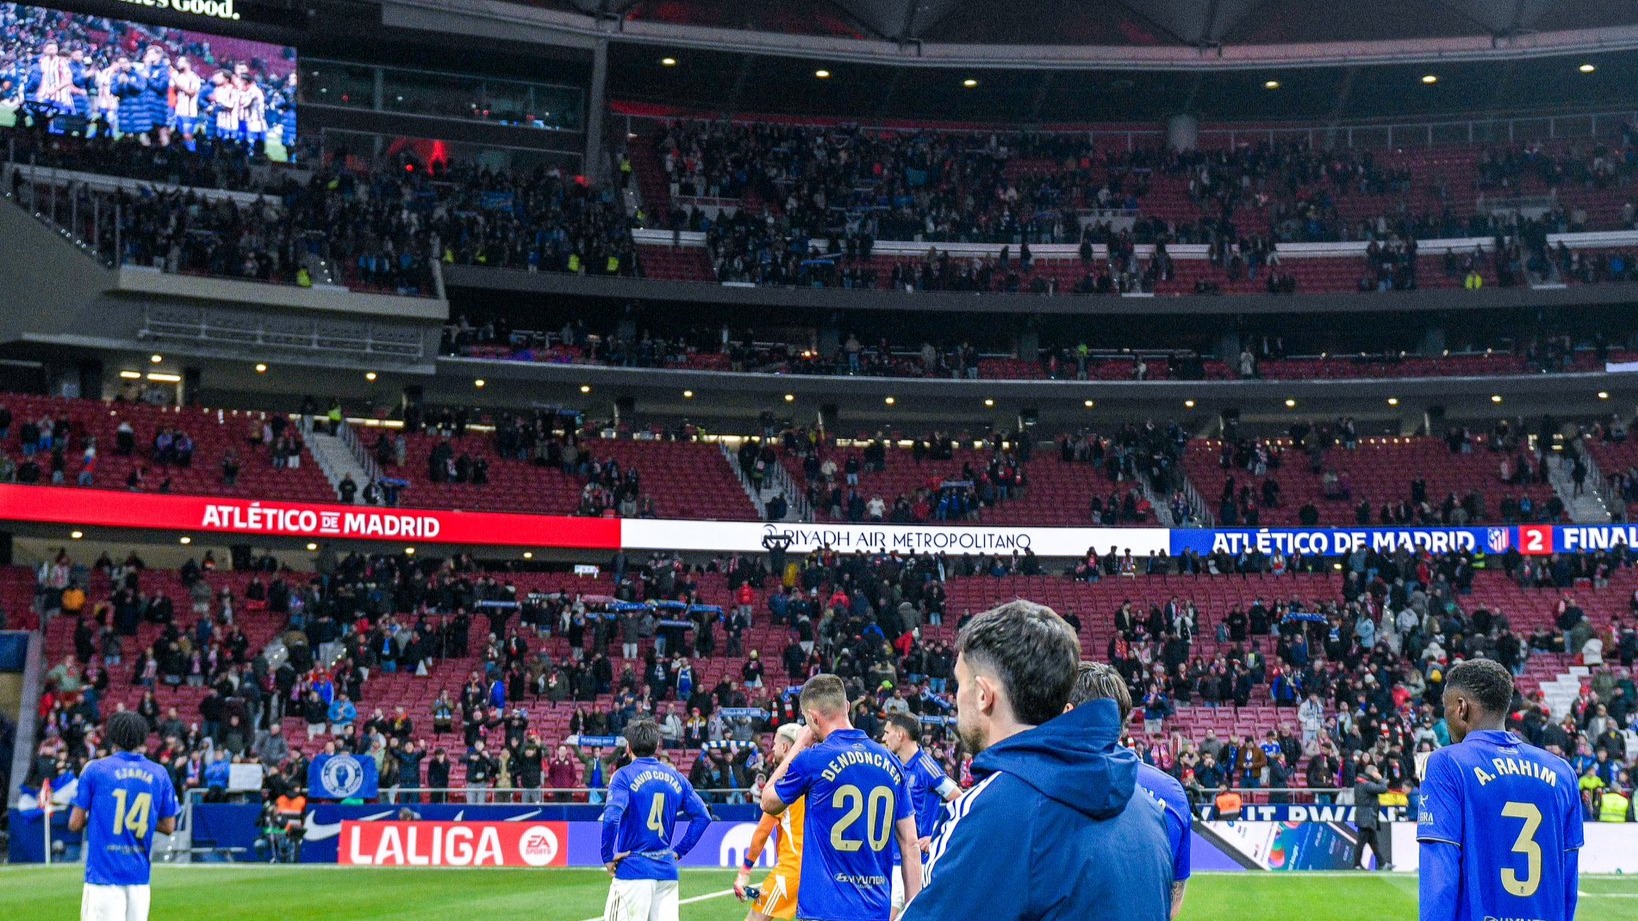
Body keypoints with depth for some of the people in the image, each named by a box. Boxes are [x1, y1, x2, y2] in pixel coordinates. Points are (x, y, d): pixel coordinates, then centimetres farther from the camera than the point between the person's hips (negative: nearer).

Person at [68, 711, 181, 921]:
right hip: (140, 876, 3)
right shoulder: (159, 774, 6)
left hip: (104, 874, -3)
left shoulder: (95, 769, -2)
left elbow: (75, 824, 0)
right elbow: (168, 826, 10)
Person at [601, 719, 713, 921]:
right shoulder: (675, 777, 10)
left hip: (633, 869, -5)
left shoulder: (624, 776, -6)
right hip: (667, 872, 5)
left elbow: (612, 817, -21)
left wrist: (607, 857, -10)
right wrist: (679, 851, 12)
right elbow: (702, 816, 9)